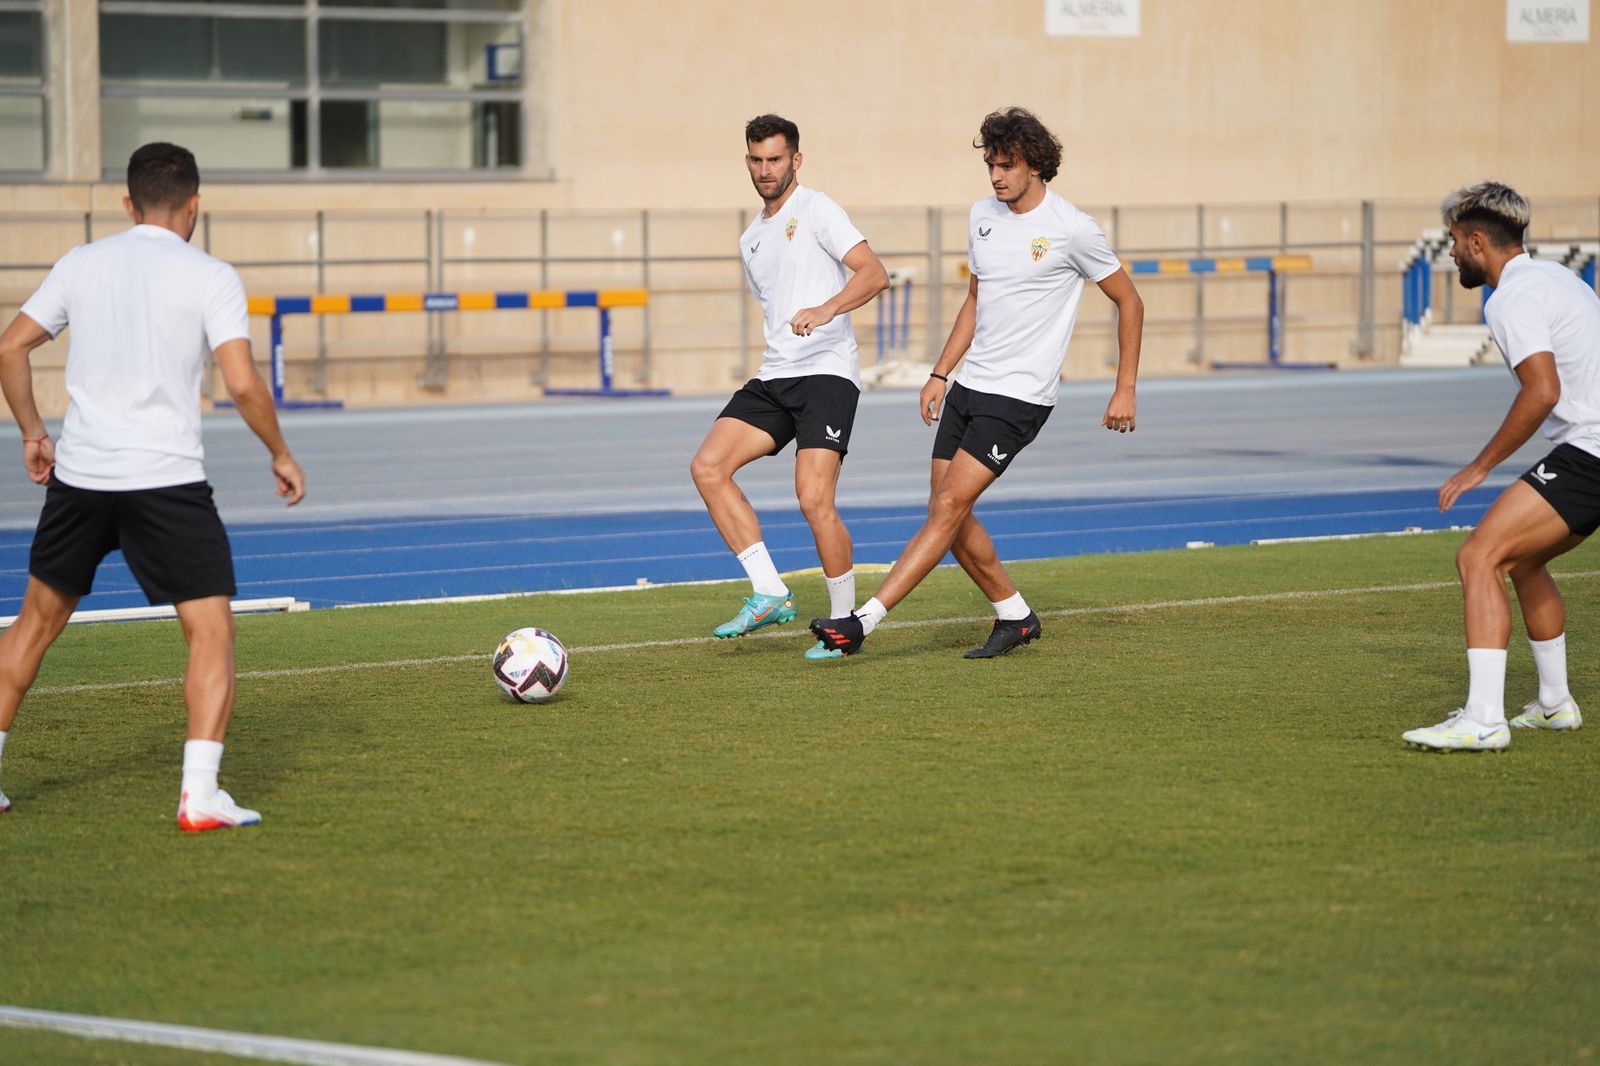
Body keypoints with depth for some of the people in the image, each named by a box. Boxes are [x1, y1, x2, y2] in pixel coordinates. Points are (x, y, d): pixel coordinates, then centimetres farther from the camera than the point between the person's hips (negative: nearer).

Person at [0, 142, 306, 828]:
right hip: (167, 481, -4)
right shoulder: (210, 278, -4)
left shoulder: (84, 263, 7)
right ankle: (200, 796, -10)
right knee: (211, 631, 2)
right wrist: (281, 456, 2)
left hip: (79, 475, 4)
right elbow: (243, 385, -13)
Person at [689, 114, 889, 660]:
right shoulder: (751, 239, 22)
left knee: (815, 500, -17)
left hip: (827, 373, -8)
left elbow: (874, 273, -14)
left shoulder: (816, 210, -2)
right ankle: (769, 594, -7)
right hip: (774, 377, 8)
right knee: (708, 466, -11)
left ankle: (846, 622, -1)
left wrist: (824, 311, -28)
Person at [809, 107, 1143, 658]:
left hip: (1020, 396, -8)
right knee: (948, 514, 5)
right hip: (969, 385, 8)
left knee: (949, 506, -14)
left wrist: (1125, 389, -1)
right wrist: (939, 375, 16)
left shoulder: (1072, 229, -10)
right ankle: (1015, 616, 22)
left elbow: (1129, 302, 0)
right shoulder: (983, 216, 9)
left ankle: (862, 620, -19)